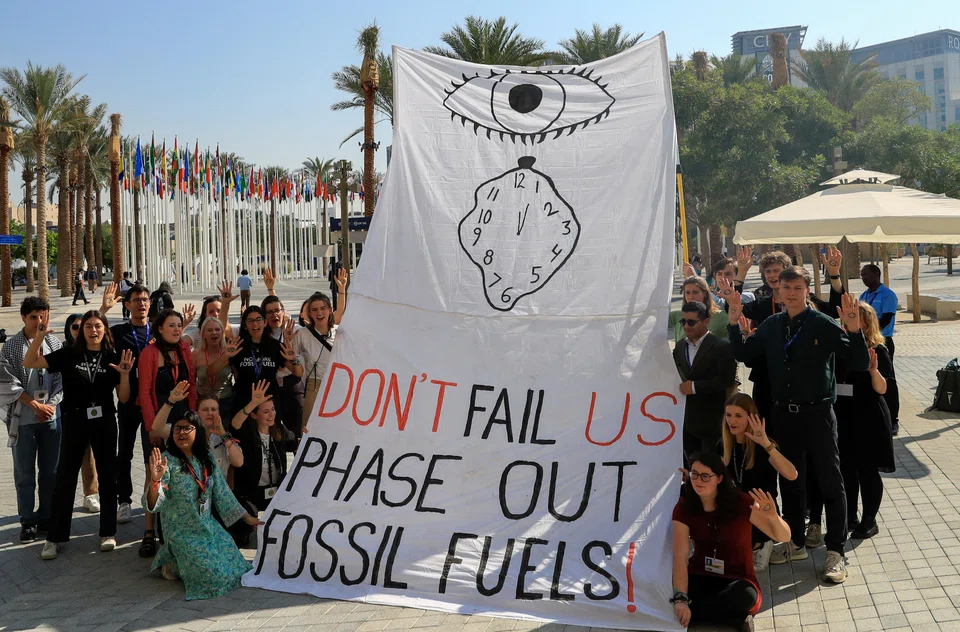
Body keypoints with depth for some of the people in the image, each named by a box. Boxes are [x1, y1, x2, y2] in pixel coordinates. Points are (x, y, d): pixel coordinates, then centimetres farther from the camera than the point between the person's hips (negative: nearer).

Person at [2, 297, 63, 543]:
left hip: (51, 417, 2)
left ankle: (46, 518, 21)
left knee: (50, 472, 8)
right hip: (23, 419, -2)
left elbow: (61, 379, 2)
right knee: (24, 474, 5)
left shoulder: (54, 343, 3)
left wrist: (49, 405, -9)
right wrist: (37, 405, -14)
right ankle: (28, 522, 15)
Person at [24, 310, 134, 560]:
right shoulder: (69, 354, -1)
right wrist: (39, 336, -17)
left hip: (104, 422, 0)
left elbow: (123, 398, 0)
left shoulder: (113, 358, 0)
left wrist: (124, 374, -18)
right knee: (65, 477, 2)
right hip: (74, 422, 0)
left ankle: (108, 532, 18)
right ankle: (55, 537, 10)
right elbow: (29, 363, -4)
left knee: (107, 476, 7)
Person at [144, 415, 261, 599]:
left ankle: (184, 560, 20)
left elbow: (222, 492, 10)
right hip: (182, 532, -6)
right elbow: (153, 505, -22)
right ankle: (172, 565, 9)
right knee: (215, 576, -17)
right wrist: (155, 480, -42)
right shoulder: (167, 460, -15)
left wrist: (247, 517, 9)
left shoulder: (206, 458, 2)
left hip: (209, 526, 6)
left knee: (236, 568, -2)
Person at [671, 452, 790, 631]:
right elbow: (680, 557, -21)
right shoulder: (684, 507, -10)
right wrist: (680, 598, -36)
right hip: (699, 577, 2)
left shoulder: (740, 502, -16)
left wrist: (773, 517, -38)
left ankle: (685, 614, -20)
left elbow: (783, 537, -14)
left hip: (736, 581, -1)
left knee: (746, 595, -39)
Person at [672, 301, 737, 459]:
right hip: (685, 420, 6)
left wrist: (695, 386, -17)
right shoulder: (680, 347, 13)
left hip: (711, 421, -6)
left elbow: (726, 380, -17)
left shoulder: (721, 347, -9)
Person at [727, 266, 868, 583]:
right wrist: (735, 324, 1)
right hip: (784, 414, 5)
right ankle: (796, 543, 32)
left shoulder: (823, 324, -11)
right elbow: (743, 354, 13)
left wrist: (853, 330, -29)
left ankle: (835, 552, 12)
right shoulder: (772, 326, 4)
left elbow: (860, 364, -13)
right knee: (789, 481, 16)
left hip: (817, 413, -5)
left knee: (830, 482, 3)